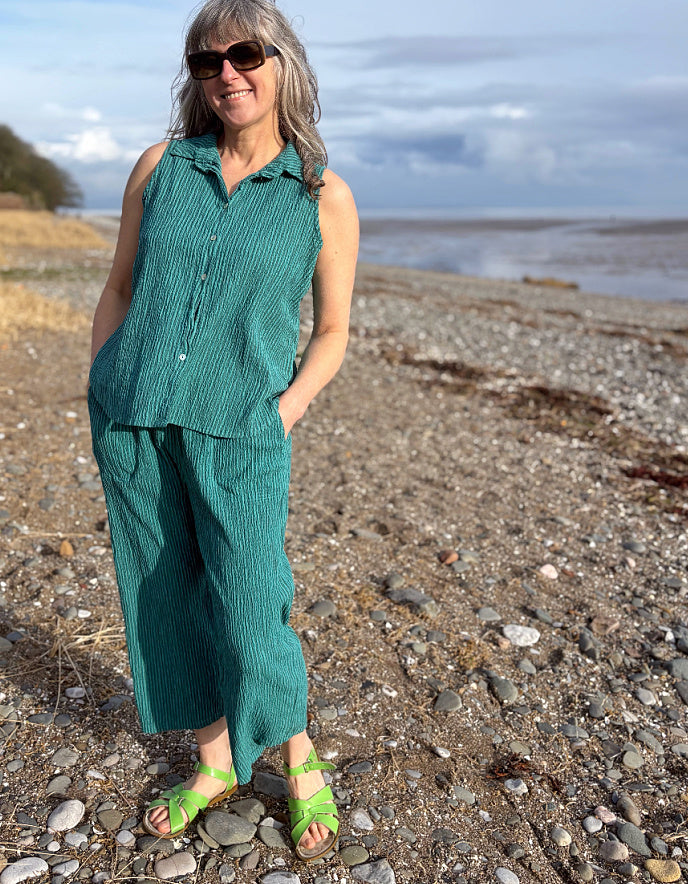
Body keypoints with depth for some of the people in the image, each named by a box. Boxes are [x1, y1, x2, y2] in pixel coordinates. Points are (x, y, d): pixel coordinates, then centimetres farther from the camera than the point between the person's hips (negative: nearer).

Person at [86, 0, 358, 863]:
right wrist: (97, 394, 5)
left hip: (239, 433, -3)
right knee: (165, 601, 11)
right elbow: (118, 289, 12)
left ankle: (301, 761, 27)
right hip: (134, 421, 3)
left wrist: (286, 411, -9)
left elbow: (333, 331, 5)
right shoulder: (160, 167, 6)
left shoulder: (325, 198, 0)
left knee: (248, 614, -2)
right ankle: (215, 762, 33)